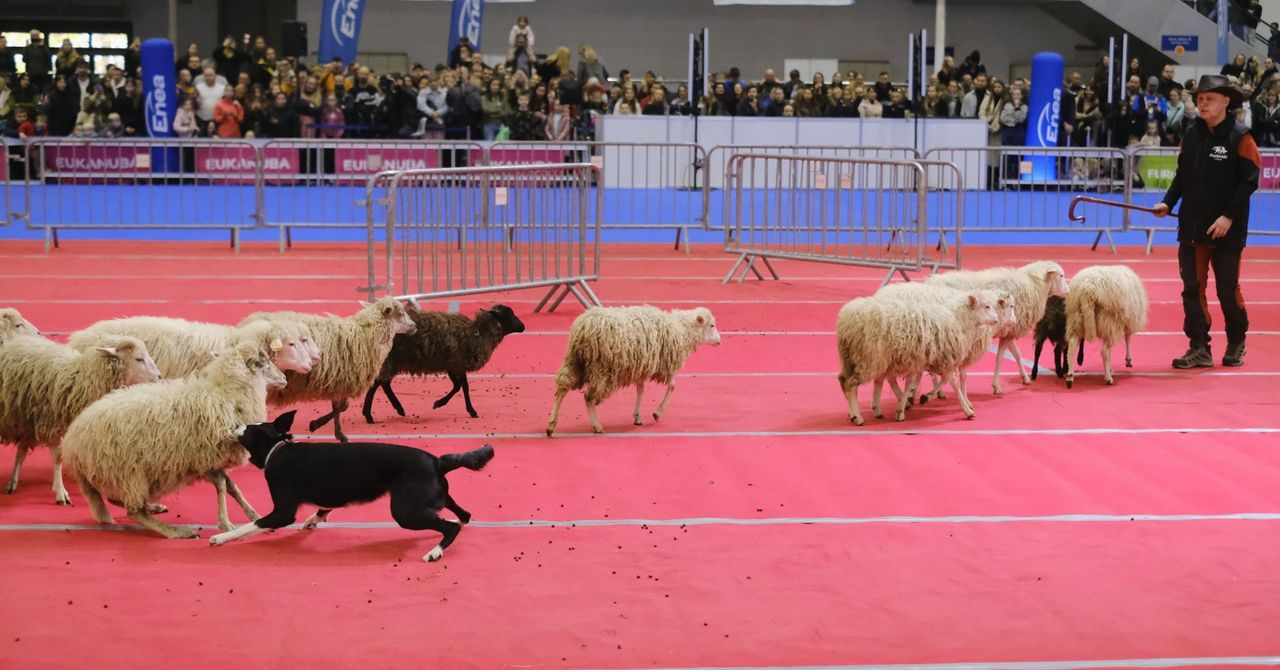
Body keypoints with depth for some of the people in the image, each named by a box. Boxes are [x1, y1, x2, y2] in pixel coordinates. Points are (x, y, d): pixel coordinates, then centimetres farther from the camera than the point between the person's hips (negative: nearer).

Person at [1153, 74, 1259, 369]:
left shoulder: (1240, 137, -10)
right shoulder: (1191, 134, 6)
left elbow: (1249, 180, -12)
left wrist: (1229, 216, -18)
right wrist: (1168, 202, 0)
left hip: (1226, 230, -5)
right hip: (1191, 226, 5)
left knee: (1227, 289, 5)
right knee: (1192, 288, 2)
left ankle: (1236, 344, 25)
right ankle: (1199, 349, 8)